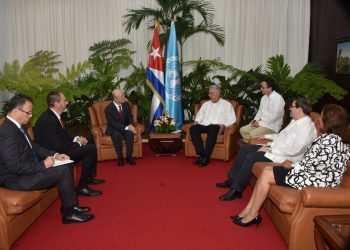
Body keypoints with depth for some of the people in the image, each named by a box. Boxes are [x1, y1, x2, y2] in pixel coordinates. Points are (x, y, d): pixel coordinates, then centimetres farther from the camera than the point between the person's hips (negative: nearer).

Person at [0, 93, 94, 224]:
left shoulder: (16, 126, 6)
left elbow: (33, 146, 15)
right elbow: (14, 167, -29)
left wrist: (55, 155, 2)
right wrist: (43, 165, -21)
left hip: (28, 169, 10)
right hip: (16, 179, -10)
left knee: (66, 166, 3)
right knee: (63, 171, -17)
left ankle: (70, 205, 11)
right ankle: (69, 213, -1)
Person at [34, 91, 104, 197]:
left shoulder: (53, 115, 3)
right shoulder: (48, 120, -26)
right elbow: (58, 148, -26)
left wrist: (76, 139, -1)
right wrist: (78, 143, -13)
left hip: (59, 149, 10)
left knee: (90, 147, 11)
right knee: (91, 149, -16)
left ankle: (88, 177, 25)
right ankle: (82, 187, -8)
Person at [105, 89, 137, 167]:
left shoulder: (126, 104, -2)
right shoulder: (108, 108, -17)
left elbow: (130, 117, 4)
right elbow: (113, 123, -21)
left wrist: (131, 125, -19)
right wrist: (126, 127, -29)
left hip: (126, 128, 3)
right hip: (113, 129, -3)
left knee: (130, 133, -30)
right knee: (117, 135, -36)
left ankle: (129, 156, -20)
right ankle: (120, 157, -21)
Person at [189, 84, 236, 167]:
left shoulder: (226, 104, 15)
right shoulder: (206, 104, 28)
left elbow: (232, 119, 5)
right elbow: (199, 116, 27)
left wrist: (224, 125, -13)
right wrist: (196, 122, 5)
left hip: (217, 126, -4)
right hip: (204, 125, 4)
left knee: (212, 128, -40)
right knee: (193, 128, -28)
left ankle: (206, 157, -37)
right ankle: (201, 154, -32)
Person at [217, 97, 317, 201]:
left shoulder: (307, 127, -19)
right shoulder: (295, 121, 13)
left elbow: (295, 150, -28)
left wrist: (271, 150, -23)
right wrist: (267, 136, 22)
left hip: (285, 156, -10)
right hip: (274, 147, 10)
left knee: (251, 157, -24)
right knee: (245, 149, 1)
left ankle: (236, 189, -15)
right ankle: (232, 179, 5)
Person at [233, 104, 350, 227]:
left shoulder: (331, 140, -22)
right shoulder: (337, 138, 9)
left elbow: (313, 165, -20)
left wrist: (291, 165, -5)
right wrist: (293, 165, -1)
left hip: (317, 180, -10)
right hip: (315, 174, 10)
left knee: (266, 175, -9)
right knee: (267, 169, 2)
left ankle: (252, 214, 5)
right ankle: (250, 209, 4)